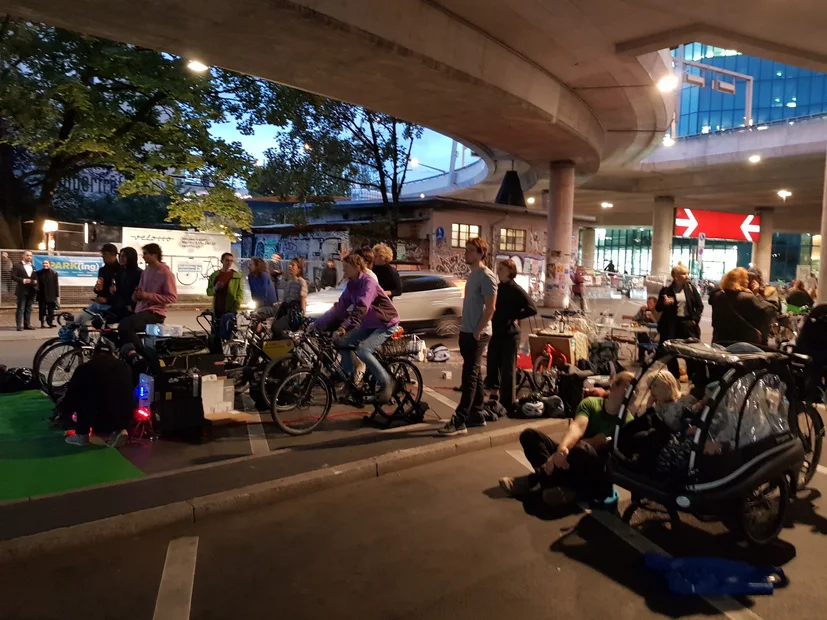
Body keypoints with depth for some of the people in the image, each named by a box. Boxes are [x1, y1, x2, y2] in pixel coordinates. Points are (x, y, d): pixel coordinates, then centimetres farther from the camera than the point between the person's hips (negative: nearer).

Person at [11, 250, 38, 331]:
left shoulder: (33, 267, 19)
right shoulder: (17, 266, 1)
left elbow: (36, 278, 18)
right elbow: (13, 277, -8)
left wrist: (35, 281, -5)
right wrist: (23, 280, -18)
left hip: (31, 291, 5)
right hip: (22, 291, -5)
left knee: (29, 309, 9)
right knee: (20, 308, -5)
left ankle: (27, 324, 13)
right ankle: (20, 325, -4)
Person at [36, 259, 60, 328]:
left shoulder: (54, 273, 3)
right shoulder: (39, 273, 3)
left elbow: (56, 285, 3)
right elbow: (37, 284, 5)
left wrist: (57, 296, 1)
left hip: (51, 296, 0)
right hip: (42, 296, 0)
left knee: (51, 310, 4)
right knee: (42, 309, 3)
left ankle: (50, 322, 11)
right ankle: (43, 322, 9)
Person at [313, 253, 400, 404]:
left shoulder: (368, 282, -23)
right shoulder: (351, 285, 3)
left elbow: (361, 308, -37)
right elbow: (340, 307, -1)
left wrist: (343, 327, -48)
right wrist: (317, 324, -6)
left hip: (386, 323, -8)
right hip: (369, 323, 8)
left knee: (362, 350, -26)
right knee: (342, 342, -4)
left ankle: (386, 384, -10)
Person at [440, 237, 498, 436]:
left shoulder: (486, 276, -13)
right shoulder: (472, 274, 15)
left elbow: (490, 308, -17)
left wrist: (478, 331, -19)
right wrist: (465, 329, 16)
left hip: (477, 334, -9)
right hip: (467, 332, 9)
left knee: (469, 377, -9)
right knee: (474, 375, 13)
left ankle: (460, 422, -9)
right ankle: (477, 415, 21)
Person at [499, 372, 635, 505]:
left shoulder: (626, 420, -9)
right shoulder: (590, 403, 0)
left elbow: (598, 444, -18)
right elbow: (577, 427, -18)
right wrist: (561, 448, -40)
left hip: (597, 476, -4)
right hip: (572, 462, 4)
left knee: (582, 450, -39)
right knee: (529, 435, -12)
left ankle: (532, 480, -22)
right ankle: (563, 487, -27)